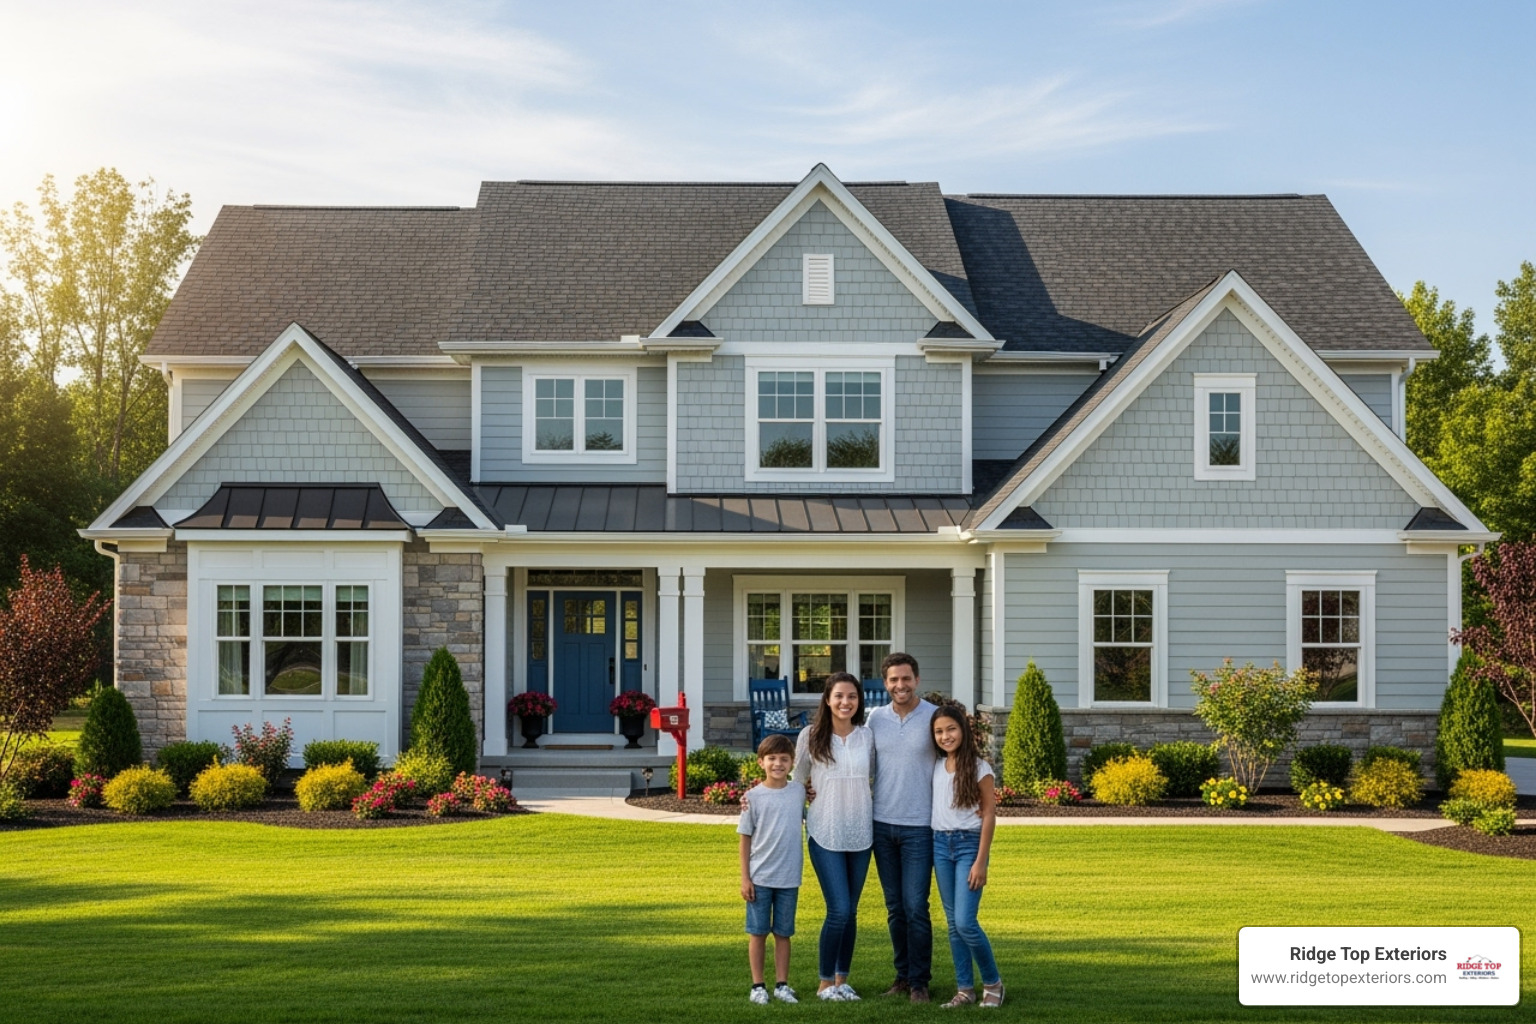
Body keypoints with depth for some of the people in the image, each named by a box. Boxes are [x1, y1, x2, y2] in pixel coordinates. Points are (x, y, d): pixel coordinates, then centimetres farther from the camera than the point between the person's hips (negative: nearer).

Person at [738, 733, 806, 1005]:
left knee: (783, 933, 9)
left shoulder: (799, 791, 2)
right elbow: (745, 838, 0)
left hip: (789, 877, 2)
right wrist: (744, 878, -3)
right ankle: (757, 985, 13)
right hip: (760, 877, -2)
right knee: (758, 932, 6)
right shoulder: (754, 796, -4)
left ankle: (782, 984, 17)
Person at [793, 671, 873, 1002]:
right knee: (839, 910, -9)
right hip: (825, 834, -3)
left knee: (851, 911, 8)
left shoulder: (867, 736, 2)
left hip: (860, 834, 3)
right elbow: (797, 781, 6)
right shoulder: (811, 737, -3)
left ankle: (842, 979, 21)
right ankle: (825, 983, 6)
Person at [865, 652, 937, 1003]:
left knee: (916, 908, -5)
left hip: (919, 826, -4)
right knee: (895, 908, 10)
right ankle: (903, 974, 21)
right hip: (882, 824, 4)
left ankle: (919, 981, 6)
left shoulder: (935, 717, -5)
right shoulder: (876, 718, 6)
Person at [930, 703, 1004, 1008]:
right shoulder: (936, 767, 6)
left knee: (965, 922, -11)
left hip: (969, 844, -5)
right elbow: (931, 808, 11)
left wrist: (980, 861, -12)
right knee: (953, 924, 6)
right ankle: (965, 989, 12)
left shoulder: (979, 768, -7)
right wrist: (930, 850, 3)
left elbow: (989, 815, -8)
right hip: (940, 845, 5)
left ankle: (993, 982, 7)